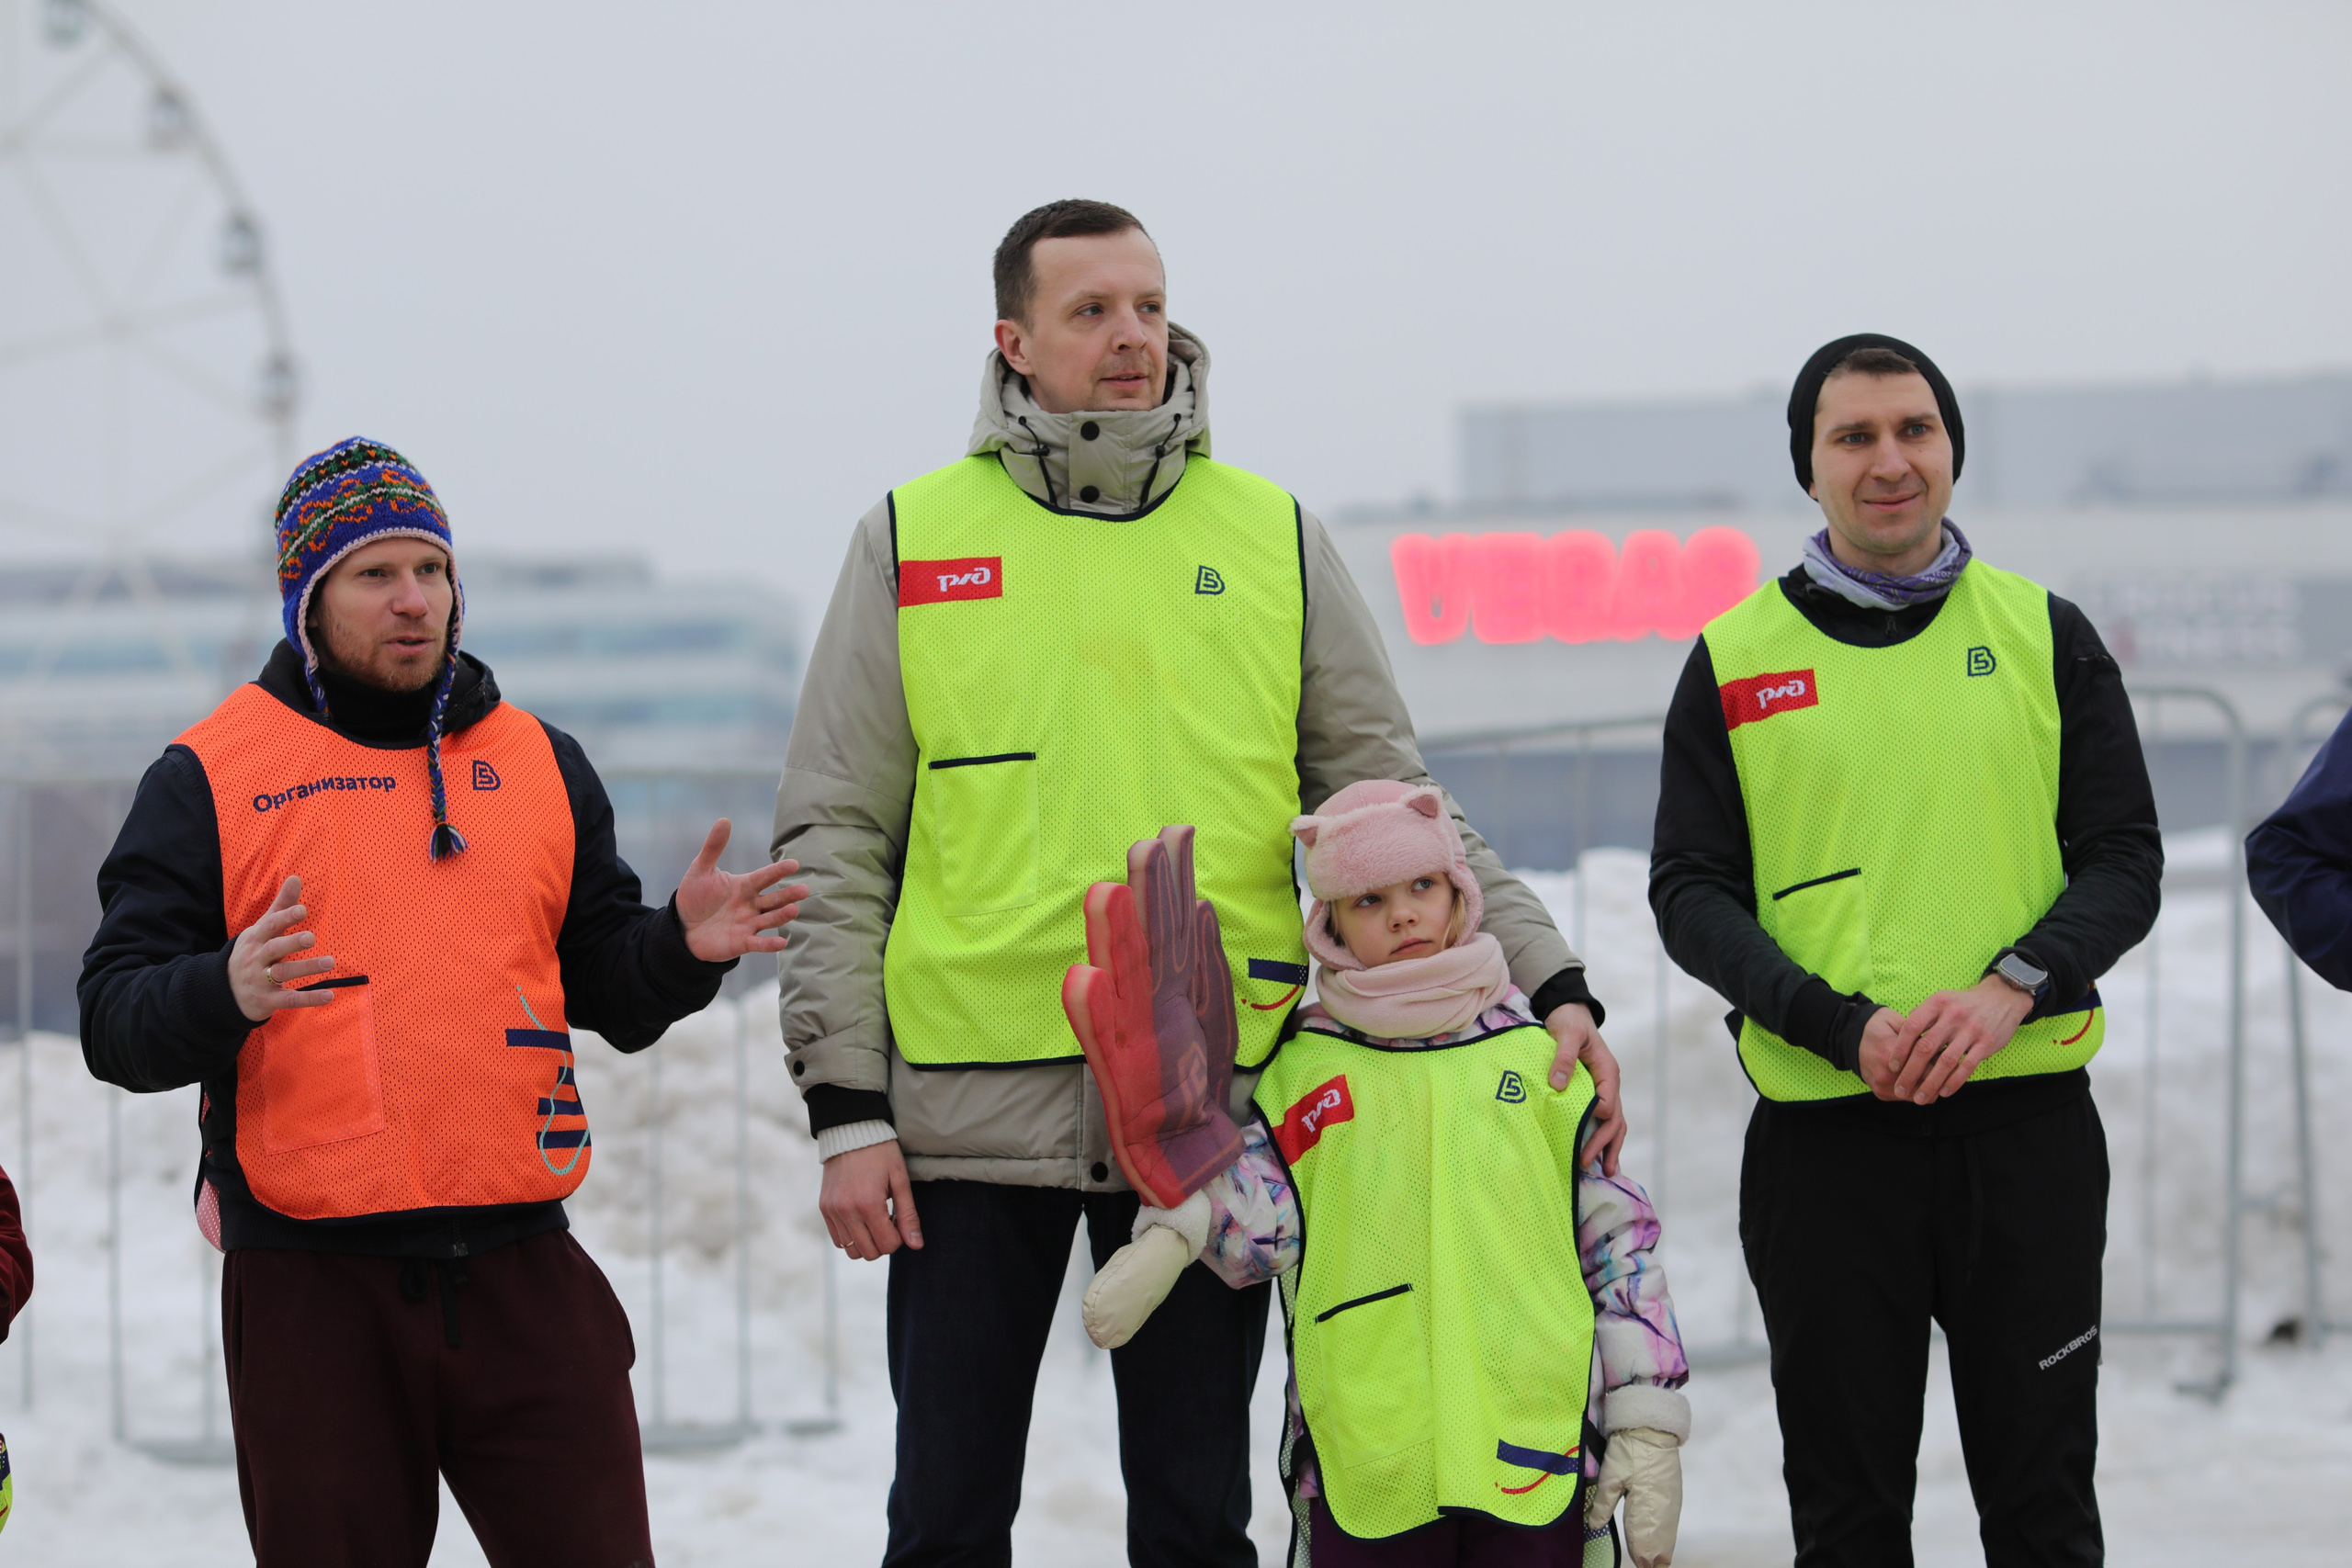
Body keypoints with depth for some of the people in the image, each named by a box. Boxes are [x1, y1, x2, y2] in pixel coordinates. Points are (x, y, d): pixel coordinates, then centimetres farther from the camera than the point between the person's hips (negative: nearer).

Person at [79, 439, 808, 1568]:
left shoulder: (539, 763, 15)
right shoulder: (207, 778, 3)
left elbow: (611, 995, 17)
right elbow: (115, 1025, -3)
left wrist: (682, 946, -5)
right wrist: (226, 993, -24)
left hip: (521, 1273, 3)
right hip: (310, 1285, -3)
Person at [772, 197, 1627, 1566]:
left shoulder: (1273, 539, 7)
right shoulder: (915, 540, 4)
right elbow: (835, 844, 3)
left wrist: (1551, 981, -4)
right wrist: (846, 1106, -4)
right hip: (971, 1108, -1)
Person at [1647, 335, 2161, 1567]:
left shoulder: (2045, 635, 7)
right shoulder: (1733, 658, 5)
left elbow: (2125, 861, 4)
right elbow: (1691, 894, 0)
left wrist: (2013, 986, -16)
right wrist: (1842, 1025, -16)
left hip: (2029, 1124, 1)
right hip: (1823, 1134, 0)